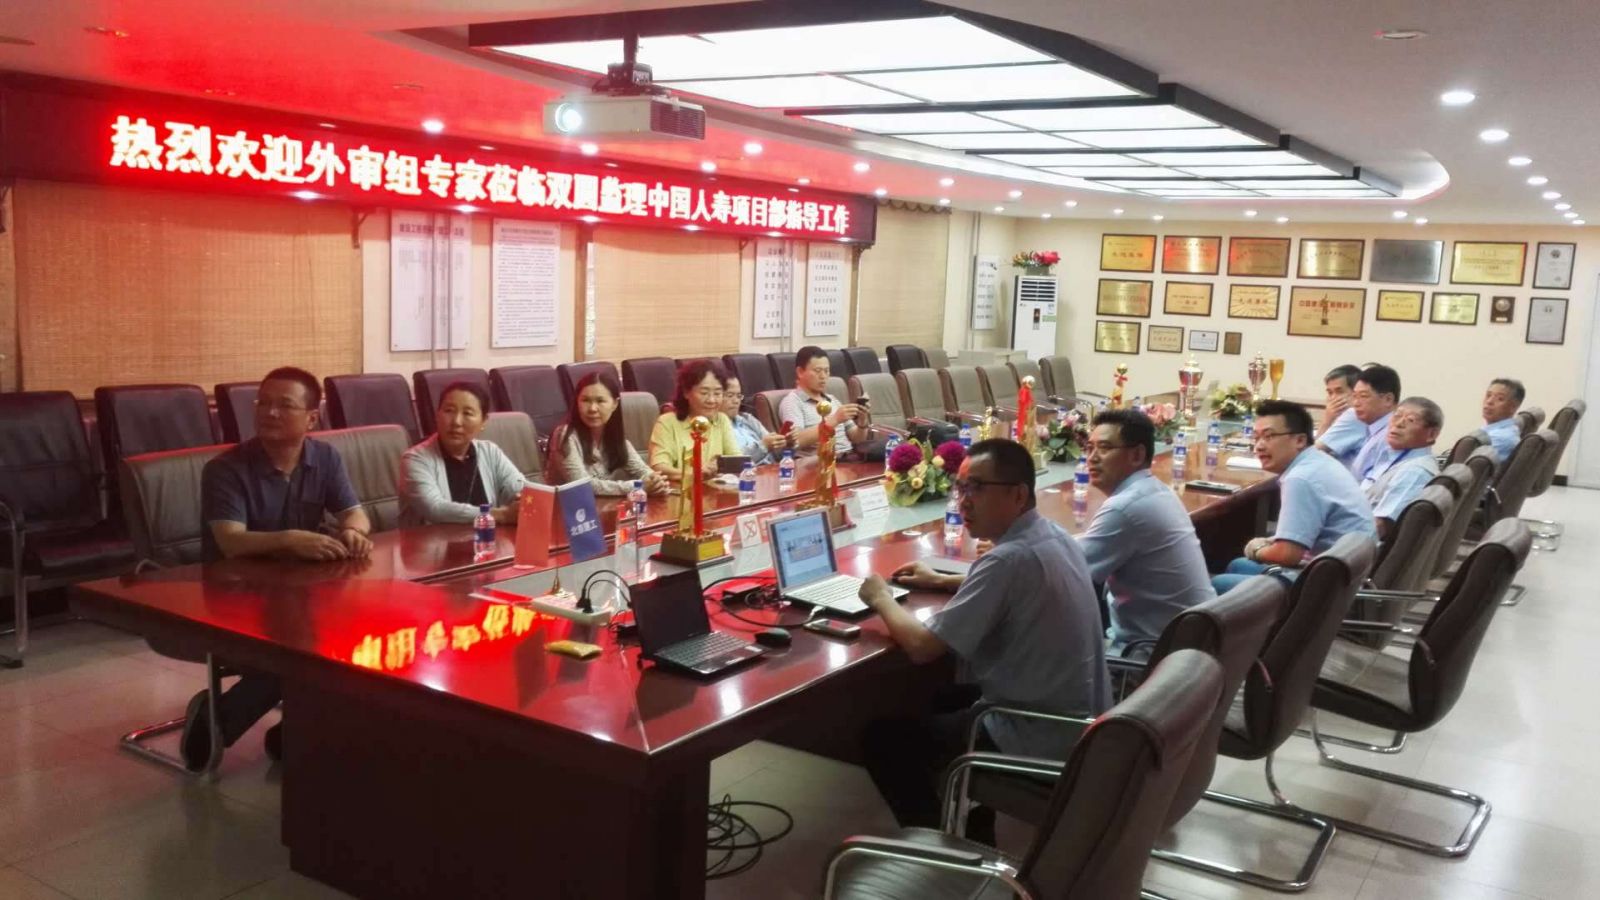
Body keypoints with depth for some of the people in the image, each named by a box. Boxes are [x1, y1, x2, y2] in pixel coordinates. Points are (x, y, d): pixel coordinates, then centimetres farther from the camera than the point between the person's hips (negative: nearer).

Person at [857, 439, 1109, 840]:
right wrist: (943, 581, 18)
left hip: (1042, 738, -9)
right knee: (951, 700, 30)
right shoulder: (1053, 536, 1)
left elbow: (922, 647, -24)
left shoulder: (1009, 557, -27)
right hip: (1082, 723, 9)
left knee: (881, 738, 3)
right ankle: (974, 833, 35)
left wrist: (880, 598, -7)